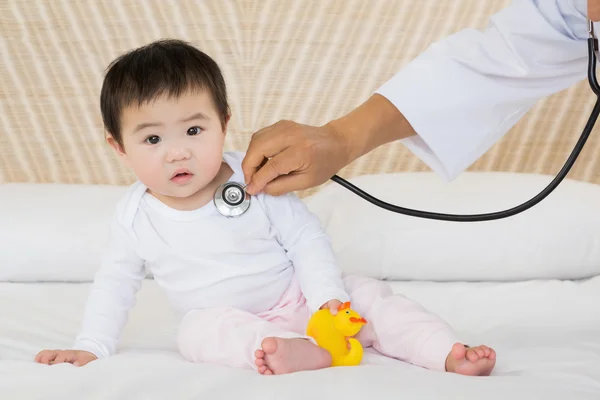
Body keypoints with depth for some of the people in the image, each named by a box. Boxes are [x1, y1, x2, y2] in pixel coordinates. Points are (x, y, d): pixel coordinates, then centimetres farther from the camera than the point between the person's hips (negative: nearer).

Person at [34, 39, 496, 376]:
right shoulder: (134, 216, -6)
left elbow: (307, 239, -9)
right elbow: (117, 281, 7)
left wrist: (327, 297, -21)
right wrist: (91, 347, 1)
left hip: (298, 297, 1)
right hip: (228, 317, 0)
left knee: (369, 295, -19)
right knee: (199, 328, -33)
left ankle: (449, 353, -25)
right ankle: (309, 353, -55)